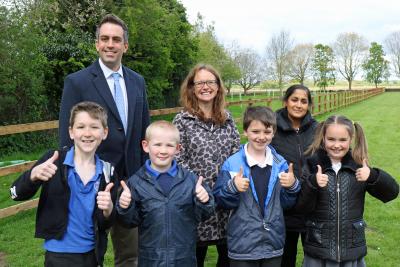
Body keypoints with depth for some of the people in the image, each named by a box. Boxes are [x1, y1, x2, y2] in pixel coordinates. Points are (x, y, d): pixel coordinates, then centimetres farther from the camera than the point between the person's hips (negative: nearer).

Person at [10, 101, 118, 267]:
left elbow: (106, 224, 0)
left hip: (92, 253, 3)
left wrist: (108, 209, -22)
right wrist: (33, 175, -30)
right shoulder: (54, 161, -12)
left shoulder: (107, 171, -5)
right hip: (60, 253, -2)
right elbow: (17, 194, -11)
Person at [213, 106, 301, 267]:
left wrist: (292, 186, -12)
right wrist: (233, 188, -23)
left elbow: (287, 203, 6)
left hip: (273, 243, 3)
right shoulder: (232, 164, -8)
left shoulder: (280, 163, 1)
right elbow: (219, 201, -6)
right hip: (243, 244, -3)